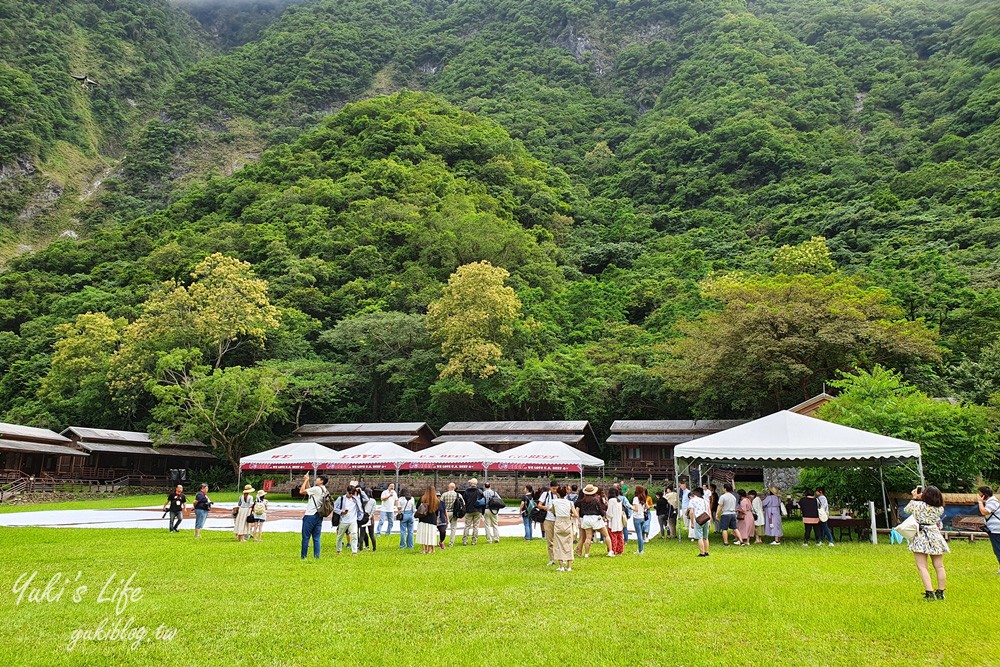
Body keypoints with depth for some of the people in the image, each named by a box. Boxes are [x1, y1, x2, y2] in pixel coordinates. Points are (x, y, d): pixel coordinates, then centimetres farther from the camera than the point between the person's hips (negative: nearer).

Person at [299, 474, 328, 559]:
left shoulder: (316, 489, -15)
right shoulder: (325, 491, 11)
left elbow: (301, 491, -12)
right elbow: (309, 490, 20)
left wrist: (306, 480, -4)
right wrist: (307, 481, 16)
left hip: (310, 516, -7)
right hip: (319, 516, 8)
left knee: (306, 537, 1)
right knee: (316, 538, 8)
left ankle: (304, 556, 5)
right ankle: (316, 556, 7)